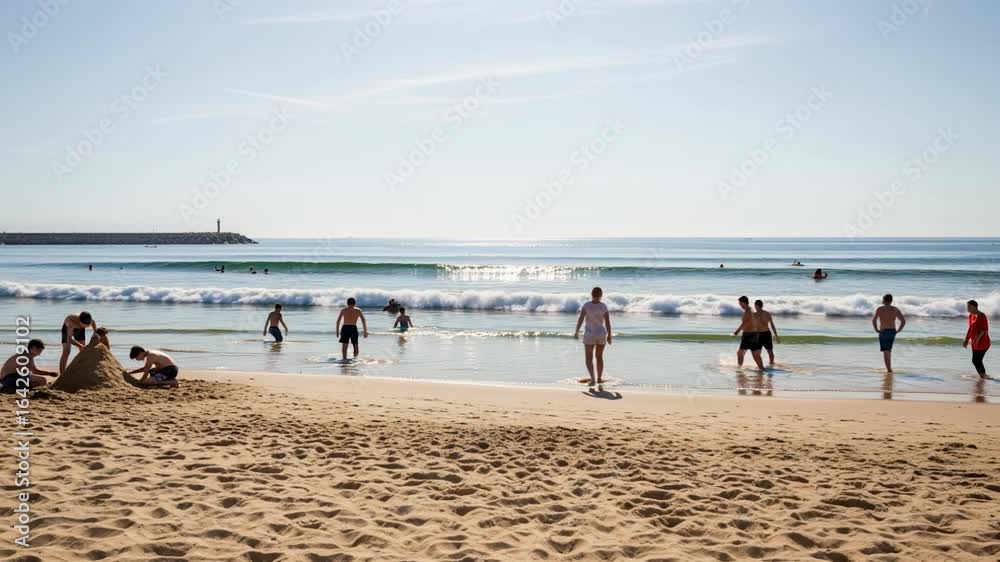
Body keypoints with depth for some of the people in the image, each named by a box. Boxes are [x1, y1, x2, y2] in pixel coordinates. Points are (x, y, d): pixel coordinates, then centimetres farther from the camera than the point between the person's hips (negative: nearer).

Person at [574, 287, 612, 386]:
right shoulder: (604, 306, -8)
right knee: (599, 357, 22)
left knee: (588, 359, 4)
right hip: (601, 334, 2)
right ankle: (599, 378, 28)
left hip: (589, 335, -2)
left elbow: (580, 319, -14)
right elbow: (608, 322, -8)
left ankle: (592, 379, -16)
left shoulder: (586, 305, -11)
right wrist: (609, 336, 2)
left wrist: (577, 332, -2)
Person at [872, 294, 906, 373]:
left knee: (885, 351, -3)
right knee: (888, 350, 21)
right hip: (892, 332, 3)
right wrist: (898, 330, 1)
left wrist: (876, 330, -8)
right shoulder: (895, 309, 3)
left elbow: (873, 320, -18)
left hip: (883, 332, -3)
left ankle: (889, 369, -13)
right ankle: (889, 368, 21)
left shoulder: (879, 309, -4)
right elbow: (903, 321, -5)